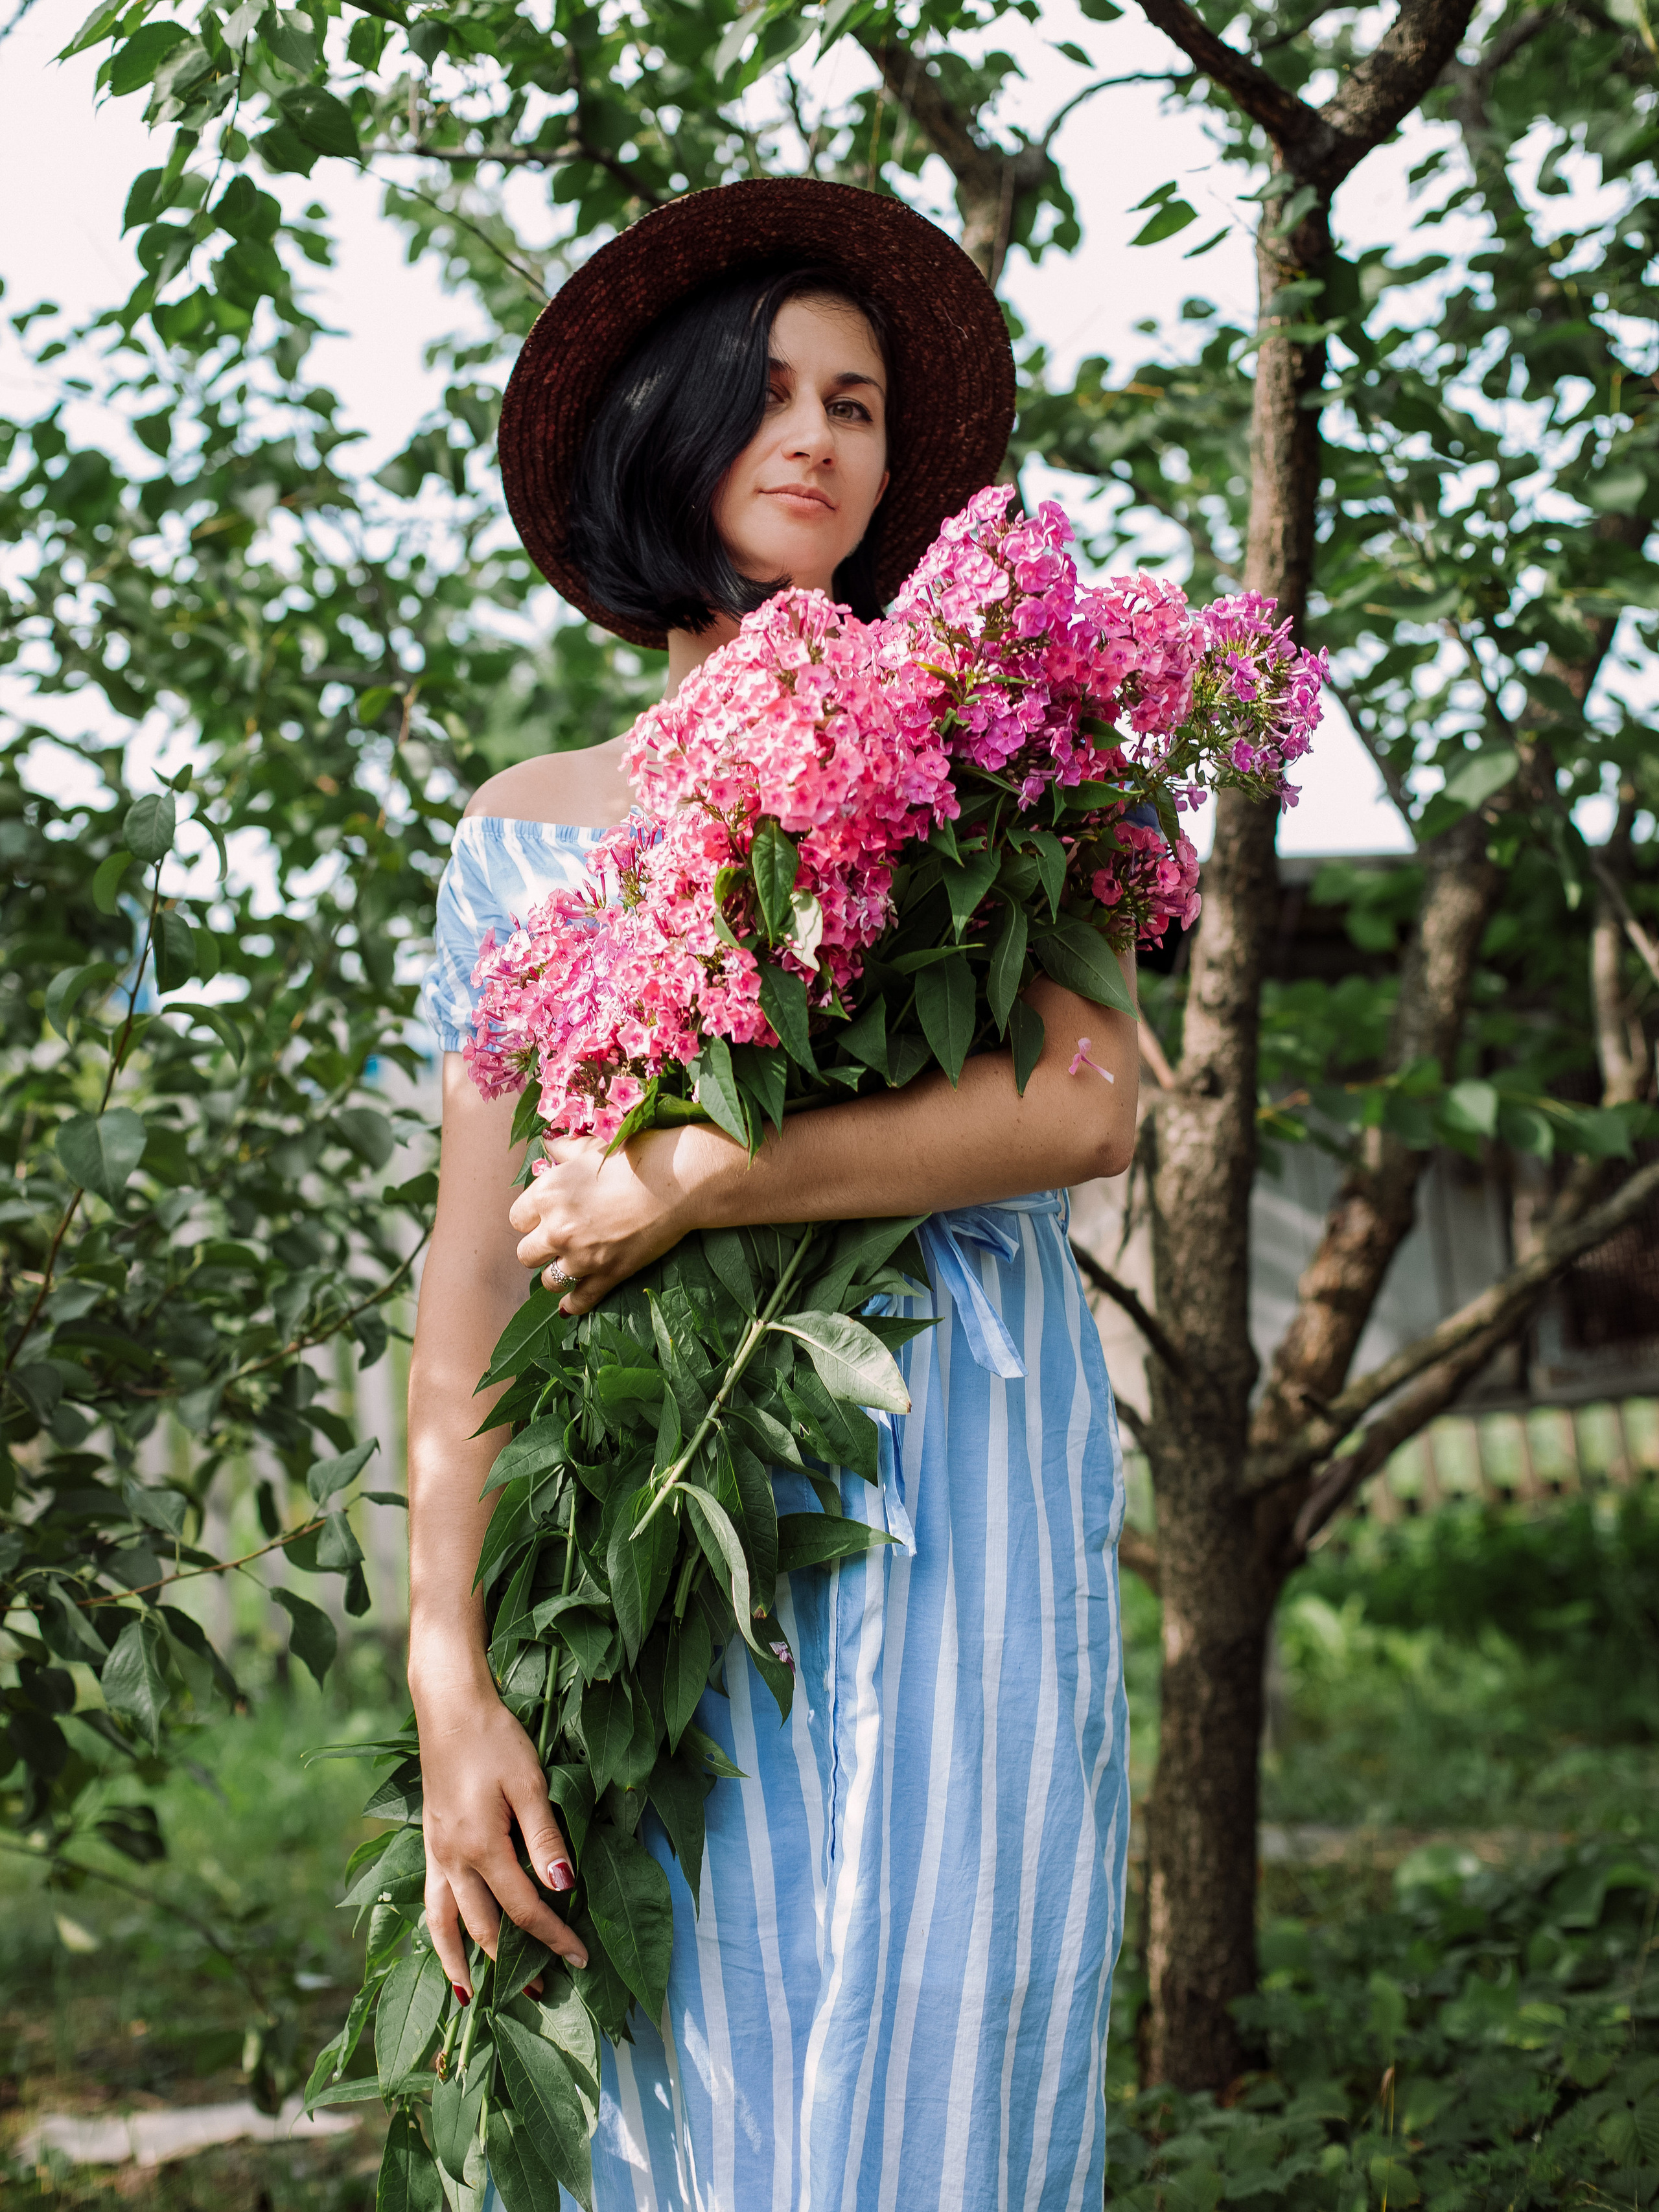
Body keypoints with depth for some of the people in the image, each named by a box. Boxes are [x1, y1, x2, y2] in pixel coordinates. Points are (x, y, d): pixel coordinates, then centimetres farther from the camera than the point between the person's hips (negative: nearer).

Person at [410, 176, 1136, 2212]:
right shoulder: (529, 828, 11)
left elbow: (1091, 1106, -9)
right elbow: (473, 1269, 3)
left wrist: (694, 1183, -15)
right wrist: (450, 1680, -6)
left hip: (959, 1501, -1)